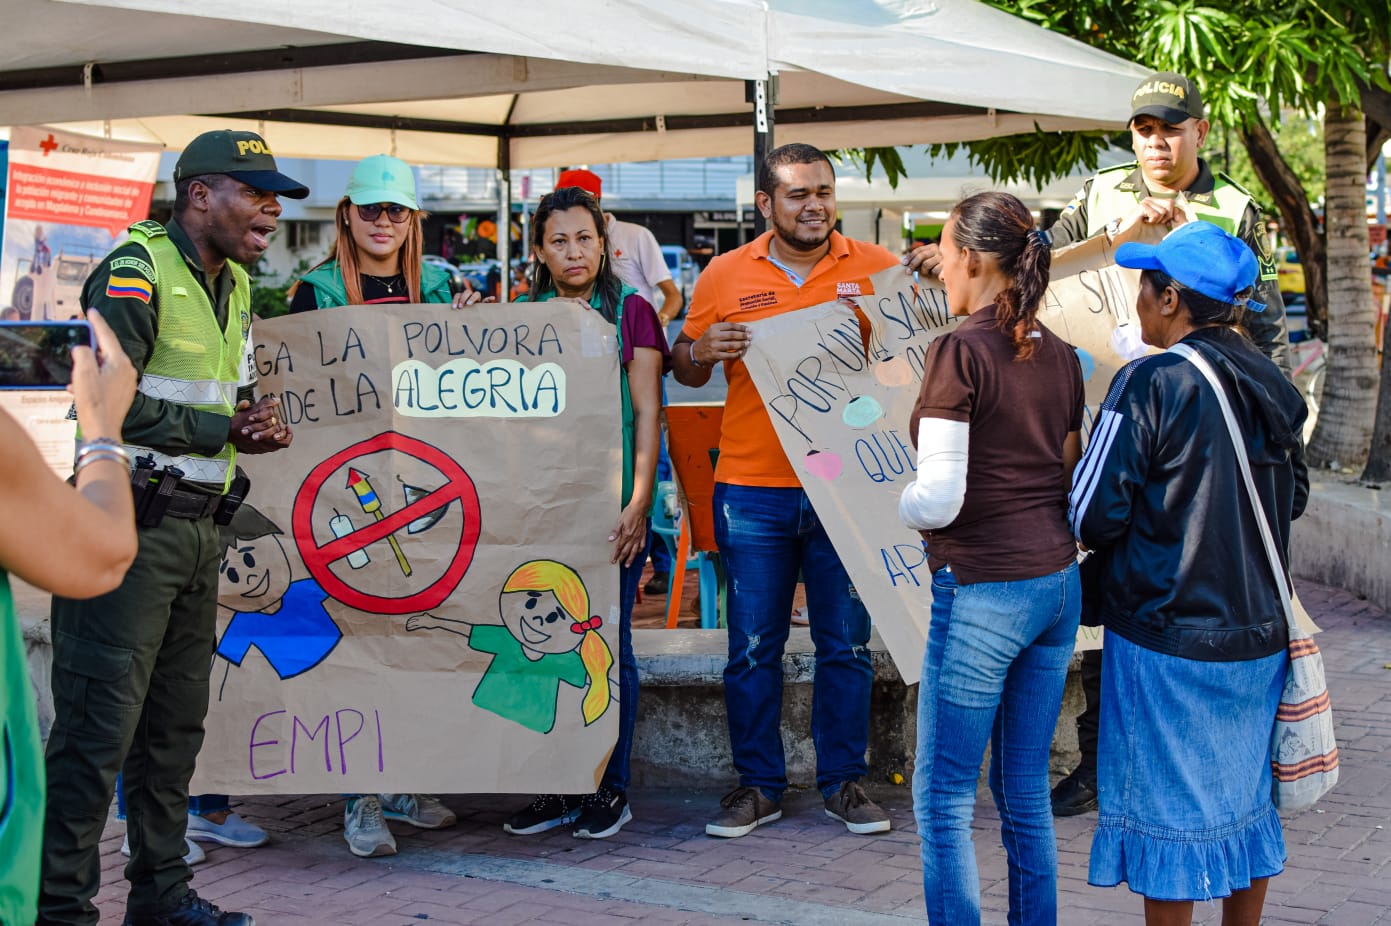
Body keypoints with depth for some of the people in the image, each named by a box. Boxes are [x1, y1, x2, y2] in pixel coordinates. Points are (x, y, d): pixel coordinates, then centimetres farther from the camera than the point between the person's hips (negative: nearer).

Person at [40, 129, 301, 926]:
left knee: (177, 721, 15)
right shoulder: (137, 273, -12)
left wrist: (263, 423, 0)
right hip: (128, 528, -9)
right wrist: (223, 431, -13)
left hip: (197, 527, 9)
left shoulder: (235, 288, 16)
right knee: (100, 724, -6)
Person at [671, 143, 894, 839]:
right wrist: (702, 350, -9)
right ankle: (757, 784, 18)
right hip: (752, 488, 0)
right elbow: (686, 371, 13)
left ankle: (843, 781, 20)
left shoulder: (876, 269, 3)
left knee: (846, 644, 7)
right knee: (753, 647, 5)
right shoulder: (726, 275, 5)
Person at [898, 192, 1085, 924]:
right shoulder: (1059, 355, 9)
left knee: (942, 799, 2)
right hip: (1058, 582, 8)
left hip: (983, 590, -8)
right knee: (1026, 792, 16)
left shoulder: (960, 350, -13)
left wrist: (881, 507, 1)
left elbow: (939, 499, -18)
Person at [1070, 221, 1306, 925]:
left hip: (1170, 637, -6)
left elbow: (1093, 515, -15)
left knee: (1169, 809, 5)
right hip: (1259, 632, 6)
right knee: (1245, 796, 18)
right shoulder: (1275, 387, 2)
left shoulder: (1151, 384, -17)